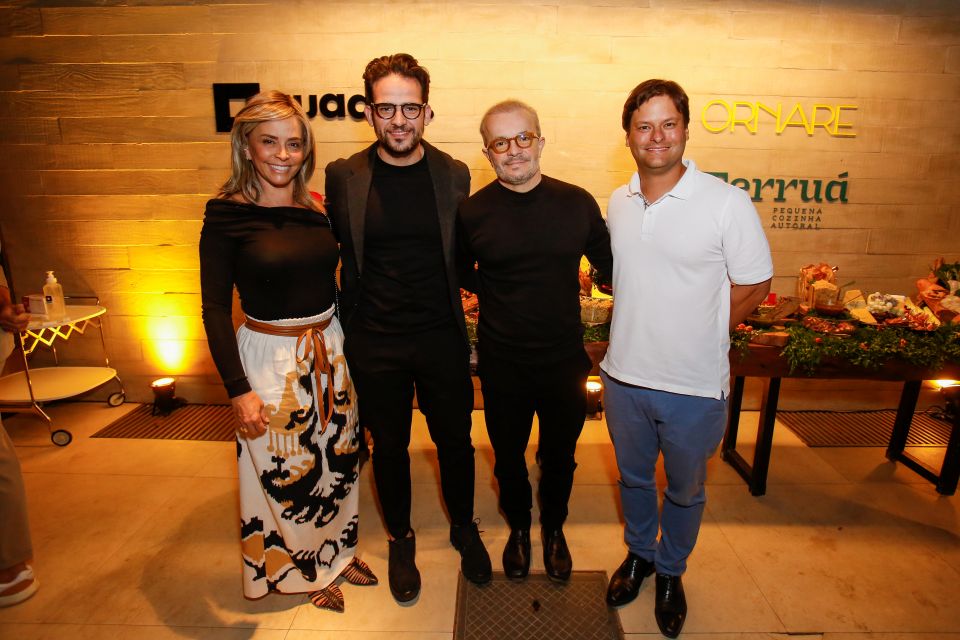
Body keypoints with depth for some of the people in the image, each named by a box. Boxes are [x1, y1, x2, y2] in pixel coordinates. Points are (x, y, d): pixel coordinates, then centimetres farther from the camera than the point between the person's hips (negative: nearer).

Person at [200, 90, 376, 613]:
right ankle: (303, 571, 38)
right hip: (270, 358, -4)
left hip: (330, 350, 5)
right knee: (284, 472, 11)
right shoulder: (226, 214, -10)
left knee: (338, 459, 18)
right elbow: (215, 308, -10)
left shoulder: (318, 209, 2)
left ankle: (337, 551, 43)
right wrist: (238, 388, -14)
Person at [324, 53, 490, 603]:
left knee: (454, 440, 15)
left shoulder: (454, 175, -3)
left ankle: (464, 527, 43)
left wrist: (462, 295, -1)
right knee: (389, 446, 16)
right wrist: (346, 325, 1)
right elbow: (340, 256, 4)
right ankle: (401, 540, 42)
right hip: (374, 342, 0)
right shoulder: (343, 177, -4)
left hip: (442, 336, 1)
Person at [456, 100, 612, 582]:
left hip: (565, 361, 1)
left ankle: (553, 529, 49)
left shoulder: (577, 203, -5)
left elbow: (611, 266, 4)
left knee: (559, 456, 20)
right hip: (502, 366, -1)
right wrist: (494, 295, -3)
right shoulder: (471, 212, -8)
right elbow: (458, 275, 6)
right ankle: (518, 528, 48)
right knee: (508, 457, 19)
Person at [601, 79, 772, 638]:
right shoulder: (617, 203, 1)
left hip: (695, 387, -3)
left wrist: (695, 340, -4)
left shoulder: (727, 203, -14)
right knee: (634, 478, 23)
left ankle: (671, 571, 46)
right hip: (625, 376, 4)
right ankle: (639, 554, 50)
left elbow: (754, 287, -7)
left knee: (685, 491, 19)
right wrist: (641, 339, 7)